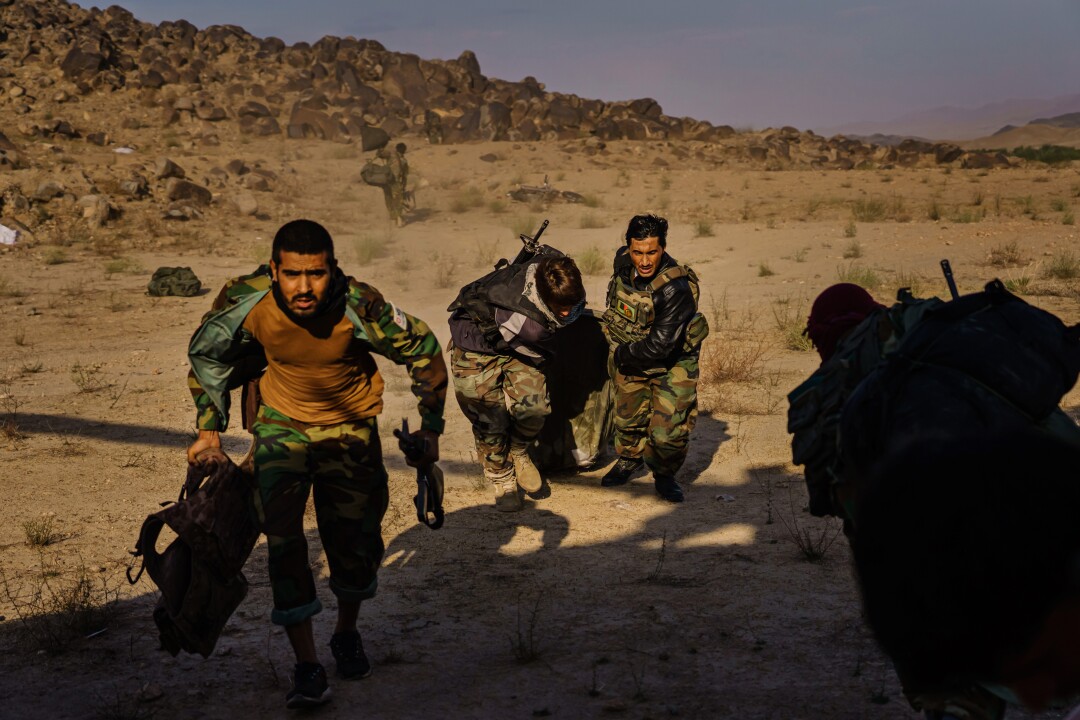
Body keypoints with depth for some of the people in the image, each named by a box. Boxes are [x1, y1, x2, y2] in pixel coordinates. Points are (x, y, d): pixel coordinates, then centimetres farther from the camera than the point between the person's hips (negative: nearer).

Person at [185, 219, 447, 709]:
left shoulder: (360, 308, -30)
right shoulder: (245, 303, -26)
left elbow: (424, 351, -12)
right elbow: (205, 354, -3)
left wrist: (431, 427, -6)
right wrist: (209, 429, 0)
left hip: (350, 428, 0)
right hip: (282, 424, 1)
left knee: (356, 541, 5)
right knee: (281, 536, -14)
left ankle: (347, 633, 35)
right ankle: (307, 666, -6)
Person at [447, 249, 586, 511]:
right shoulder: (519, 317, -44)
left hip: (518, 348, 5)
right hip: (477, 343, -5)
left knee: (533, 406, -15)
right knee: (490, 419, -8)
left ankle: (518, 453, 16)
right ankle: (502, 479, 18)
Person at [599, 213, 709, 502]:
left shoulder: (676, 288, -35)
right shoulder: (623, 261, -15)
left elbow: (661, 344, -33)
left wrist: (622, 355, -18)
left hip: (673, 361, -5)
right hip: (630, 355, 5)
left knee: (669, 430, -8)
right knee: (628, 415, 20)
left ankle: (665, 475, 21)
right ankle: (629, 458, 48)